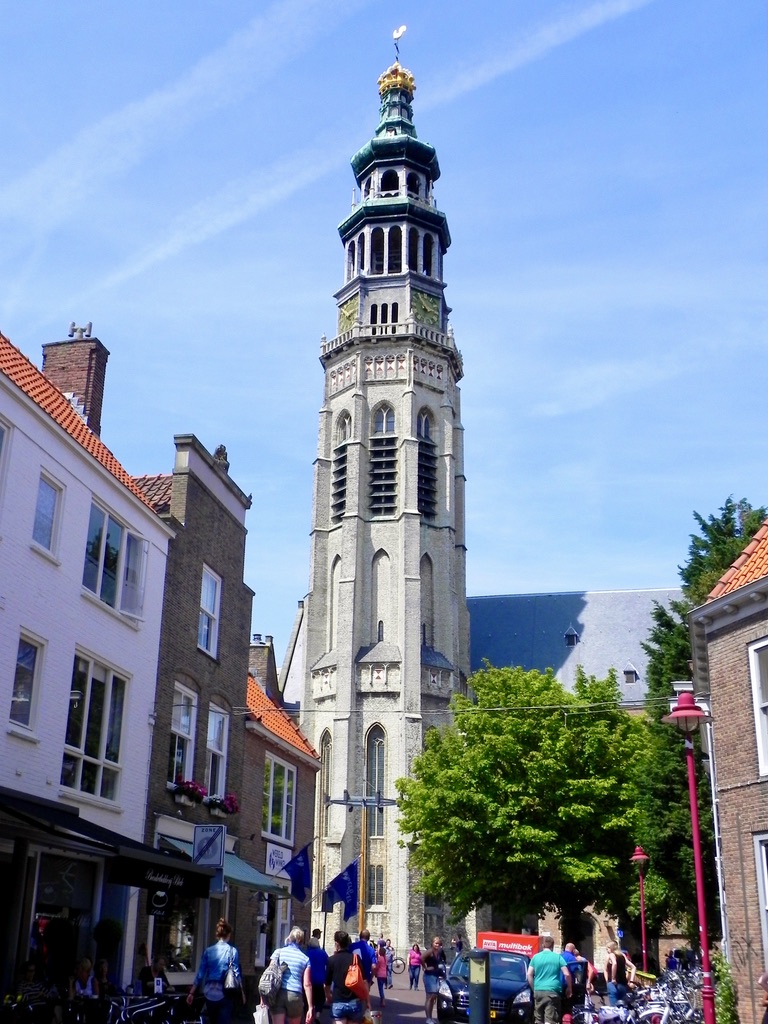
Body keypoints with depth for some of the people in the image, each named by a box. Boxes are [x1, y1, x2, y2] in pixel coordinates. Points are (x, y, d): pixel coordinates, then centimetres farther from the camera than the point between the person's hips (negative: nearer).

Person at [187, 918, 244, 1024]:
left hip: (210, 993, 3)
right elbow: (236, 973, -4)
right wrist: (242, 992, 4)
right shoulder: (232, 951, -3)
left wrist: (191, 993, 10)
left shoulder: (208, 951, 4)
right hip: (225, 993, -3)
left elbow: (200, 974, 4)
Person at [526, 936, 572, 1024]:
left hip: (538, 991, 3)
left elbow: (529, 975, 5)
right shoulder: (557, 957, 3)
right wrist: (569, 988, 12)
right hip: (552, 991, -3)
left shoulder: (536, 957, 8)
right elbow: (567, 974, -2)